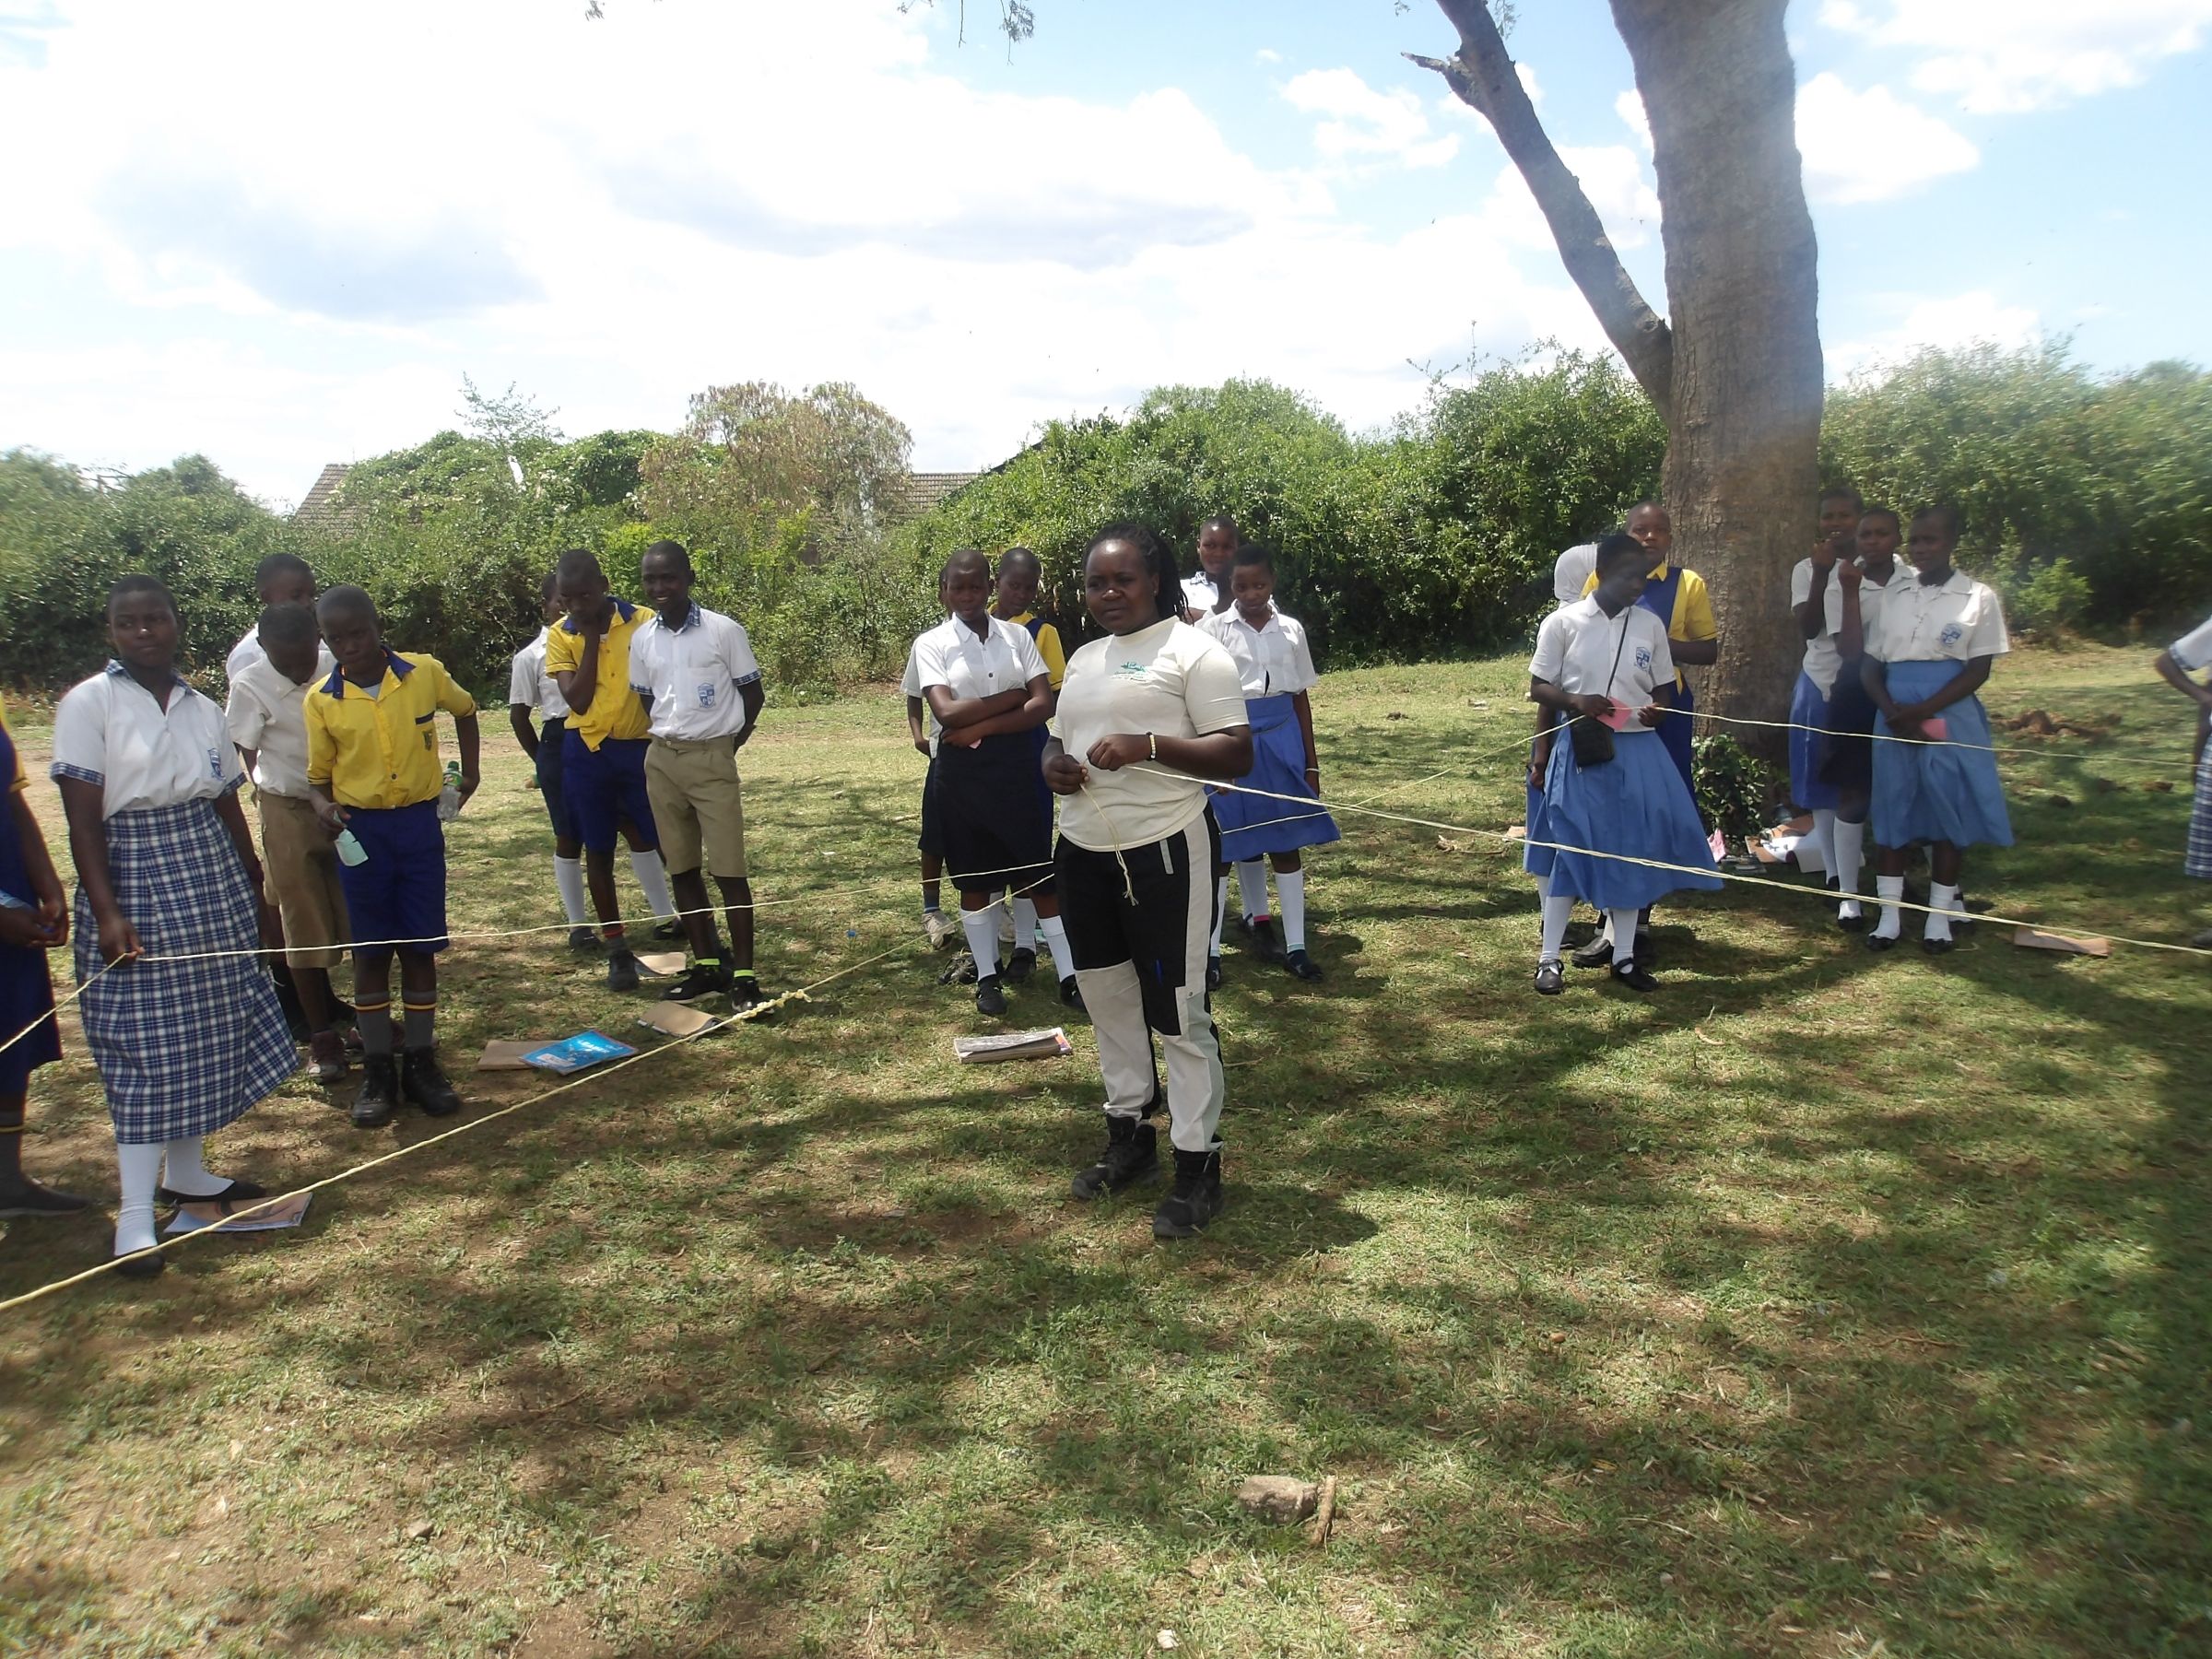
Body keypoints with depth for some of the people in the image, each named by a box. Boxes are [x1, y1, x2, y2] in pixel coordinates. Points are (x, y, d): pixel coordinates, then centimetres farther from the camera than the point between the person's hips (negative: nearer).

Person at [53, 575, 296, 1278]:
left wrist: (256, 896, 16)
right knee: (145, 1045, -5)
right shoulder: (88, 704, -6)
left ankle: (184, 1172, 26)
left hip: (212, 883, 6)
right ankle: (135, 1212, 2)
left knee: (210, 1034, 10)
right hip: (134, 881, -5)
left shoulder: (203, 710, 9)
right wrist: (106, 911, -19)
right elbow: (83, 819, -11)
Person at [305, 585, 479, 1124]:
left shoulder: (426, 673, -5)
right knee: (371, 952, 6)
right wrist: (324, 807, -19)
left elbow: (464, 709, 16)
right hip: (360, 830, 0)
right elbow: (319, 775, 2)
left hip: (420, 822, 0)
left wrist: (470, 771, 11)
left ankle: (420, 1063, 17)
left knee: (420, 948, 6)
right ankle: (377, 1071, 14)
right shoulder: (321, 700, -5)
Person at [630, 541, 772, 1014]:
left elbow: (752, 695, 0)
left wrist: (727, 745, 0)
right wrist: (668, 743, 8)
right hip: (661, 759, 5)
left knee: (728, 869, -6)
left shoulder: (724, 631, -8)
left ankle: (743, 974, -1)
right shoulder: (642, 639, 6)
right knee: (681, 868, 8)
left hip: (712, 758, -5)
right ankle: (707, 966, 18)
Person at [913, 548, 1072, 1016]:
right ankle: (987, 976, 21)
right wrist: (1013, 696, -11)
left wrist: (980, 727, -14)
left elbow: (1043, 705, -6)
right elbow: (947, 713, -15)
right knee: (974, 876, 9)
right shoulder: (931, 644, -2)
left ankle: (1069, 974, 8)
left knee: (1041, 870, 2)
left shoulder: (1017, 636, 3)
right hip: (962, 771, -1)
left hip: (1015, 763, 1)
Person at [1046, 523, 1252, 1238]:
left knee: (1179, 1012, -3)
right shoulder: (1083, 659, 15)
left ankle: (1198, 1163, 8)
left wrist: (1148, 745, -27)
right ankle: (1129, 1133, 33)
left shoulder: (1194, 651, -8)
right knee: (1108, 1000, 17)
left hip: (1165, 853, -8)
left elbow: (1237, 755, -14)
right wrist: (1053, 764, -1)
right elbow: (1061, 739, 24)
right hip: (1083, 852, 8)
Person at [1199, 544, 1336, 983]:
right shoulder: (1213, 629, -4)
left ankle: (1295, 947, 14)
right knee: (1223, 847, 1)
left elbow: (1301, 698, 11)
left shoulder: (1291, 630, 6)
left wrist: (1311, 762, 9)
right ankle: (1209, 951, 8)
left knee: (1287, 843, 6)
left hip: (1280, 740, 3)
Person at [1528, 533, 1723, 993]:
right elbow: (1538, 687, -1)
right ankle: (1549, 958, 9)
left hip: (1638, 751, 4)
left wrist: (1658, 709, -10)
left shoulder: (1650, 625, 6)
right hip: (1581, 751, -3)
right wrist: (1575, 702, -20)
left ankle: (1624, 957, 21)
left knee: (1632, 851, 8)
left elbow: (1664, 687, 13)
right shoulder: (1563, 622, -4)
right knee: (1568, 849, -2)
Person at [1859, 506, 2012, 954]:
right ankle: (1890, 912, 11)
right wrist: (1892, 709, -11)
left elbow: (1978, 671, -5)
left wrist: (1922, 712, -16)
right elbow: (1870, 666, 8)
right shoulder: (1895, 596, 10)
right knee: (1893, 811, 5)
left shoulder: (1977, 597, 0)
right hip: (1894, 718, 3)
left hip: (1949, 719, -3)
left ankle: (1940, 914, 10)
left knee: (1948, 814, 1)